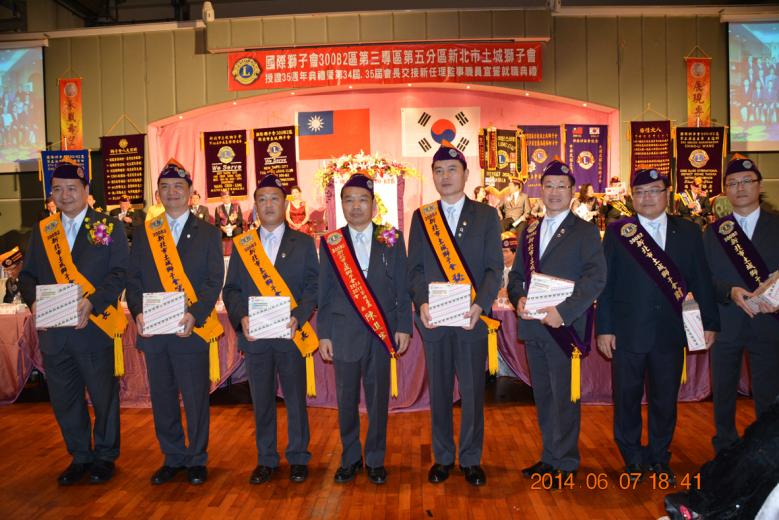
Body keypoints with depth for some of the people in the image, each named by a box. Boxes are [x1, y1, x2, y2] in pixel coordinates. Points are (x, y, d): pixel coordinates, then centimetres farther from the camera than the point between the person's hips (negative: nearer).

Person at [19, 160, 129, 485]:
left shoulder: (109, 227, 0)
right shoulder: (42, 230, 12)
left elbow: (119, 273, -7)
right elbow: (27, 274, 10)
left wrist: (92, 302, -20)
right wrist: (34, 301, -10)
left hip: (94, 328, -4)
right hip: (53, 331, 4)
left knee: (103, 397, 7)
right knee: (64, 400, 14)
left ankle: (105, 456, 26)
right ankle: (80, 457, 31)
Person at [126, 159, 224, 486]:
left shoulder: (207, 233, 4)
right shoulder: (144, 234, 12)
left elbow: (214, 280, -4)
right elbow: (133, 279, 8)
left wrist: (195, 314, -17)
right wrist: (137, 312, -9)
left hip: (192, 330, -3)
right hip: (152, 332, 3)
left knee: (196, 399, 4)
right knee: (162, 399, 12)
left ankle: (197, 460, 21)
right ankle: (172, 458, 28)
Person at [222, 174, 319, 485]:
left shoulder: (303, 243, 6)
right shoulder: (242, 245, 10)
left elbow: (313, 286, 0)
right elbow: (231, 289, 7)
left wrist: (298, 316, -15)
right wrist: (241, 317, -11)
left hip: (291, 334, -1)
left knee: (296, 398, 6)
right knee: (261, 401, 10)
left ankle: (298, 458, 22)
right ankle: (266, 460, 25)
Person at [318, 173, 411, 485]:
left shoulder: (392, 240, 5)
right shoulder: (330, 243, 5)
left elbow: (402, 289, 5)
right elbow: (324, 293, 5)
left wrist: (404, 328, -1)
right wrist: (323, 334, 2)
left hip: (382, 333, 0)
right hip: (344, 333, 0)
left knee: (378, 400, 7)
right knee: (346, 401, 8)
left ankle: (375, 460, 23)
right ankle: (350, 459, 25)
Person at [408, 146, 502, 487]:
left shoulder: (486, 215, 5)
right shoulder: (421, 217, 9)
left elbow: (494, 267, -1)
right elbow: (415, 267, 4)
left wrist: (480, 306, -16)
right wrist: (422, 302, -13)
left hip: (472, 317, -1)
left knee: (473, 391, 7)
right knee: (439, 391, 11)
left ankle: (471, 459, 23)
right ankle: (443, 457, 26)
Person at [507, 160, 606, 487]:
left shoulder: (585, 232, -3)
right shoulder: (529, 232, 14)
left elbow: (596, 276, -13)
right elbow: (516, 275, 14)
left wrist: (564, 311, -22)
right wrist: (518, 299, -7)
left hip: (564, 326, -5)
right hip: (532, 326, 5)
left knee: (564, 397, 2)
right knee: (543, 395, 14)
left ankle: (566, 464, 17)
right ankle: (549, 457, 28)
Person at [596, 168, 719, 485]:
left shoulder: (688, 232, 6)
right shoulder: (617, 232, -1)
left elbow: (701, 281, 8)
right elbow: (606, 283, -3)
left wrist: (710, 323, 5)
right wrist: (604, 328, -6)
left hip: (671, 332, 2)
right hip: (628, 333, -2)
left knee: (665, 400, 13)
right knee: (627, 399, 9)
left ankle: (659, 459, 32)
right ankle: (633, 459, 27)